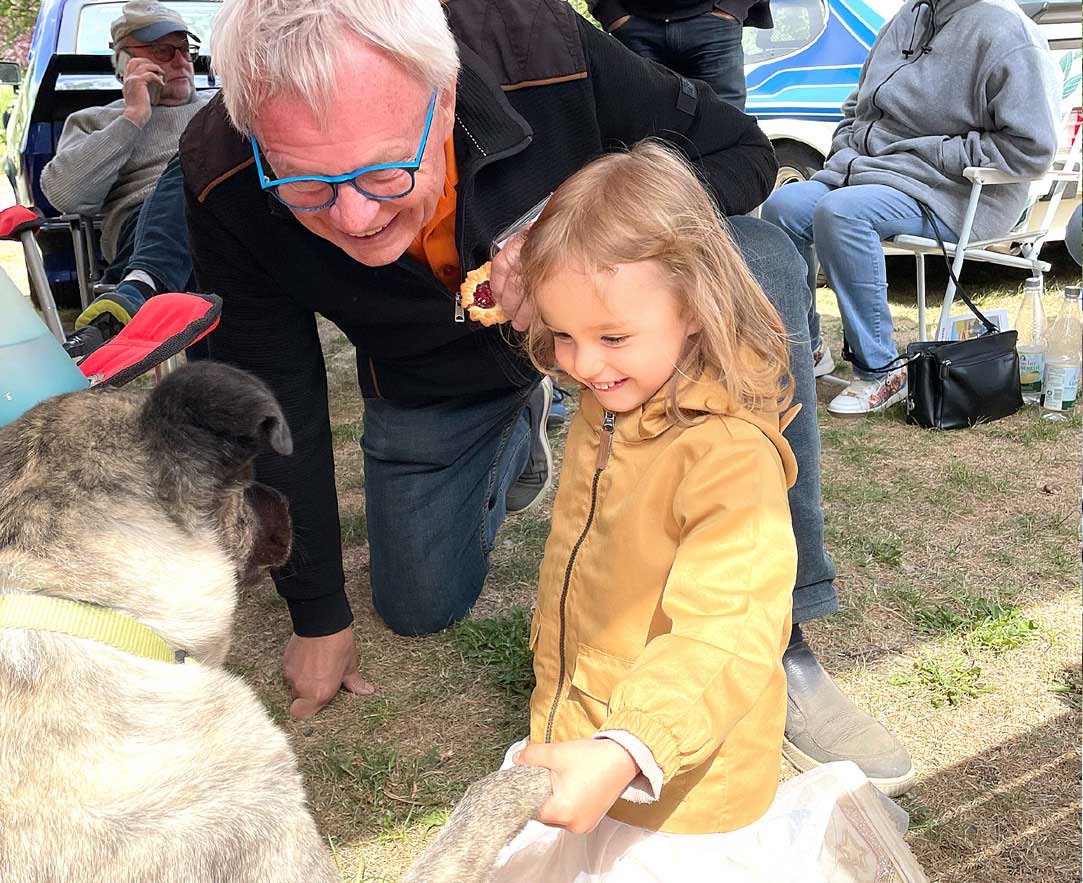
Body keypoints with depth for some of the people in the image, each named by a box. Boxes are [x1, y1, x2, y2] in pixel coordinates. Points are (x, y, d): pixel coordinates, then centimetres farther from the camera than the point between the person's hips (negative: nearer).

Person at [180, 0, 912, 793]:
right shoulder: (223, 185, -31)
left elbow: (741, 150, -20)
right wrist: (319, 618, -9)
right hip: (430, 381, 2)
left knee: (760, 263, -31)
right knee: (418, 609, 8)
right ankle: (520, 434, 36)